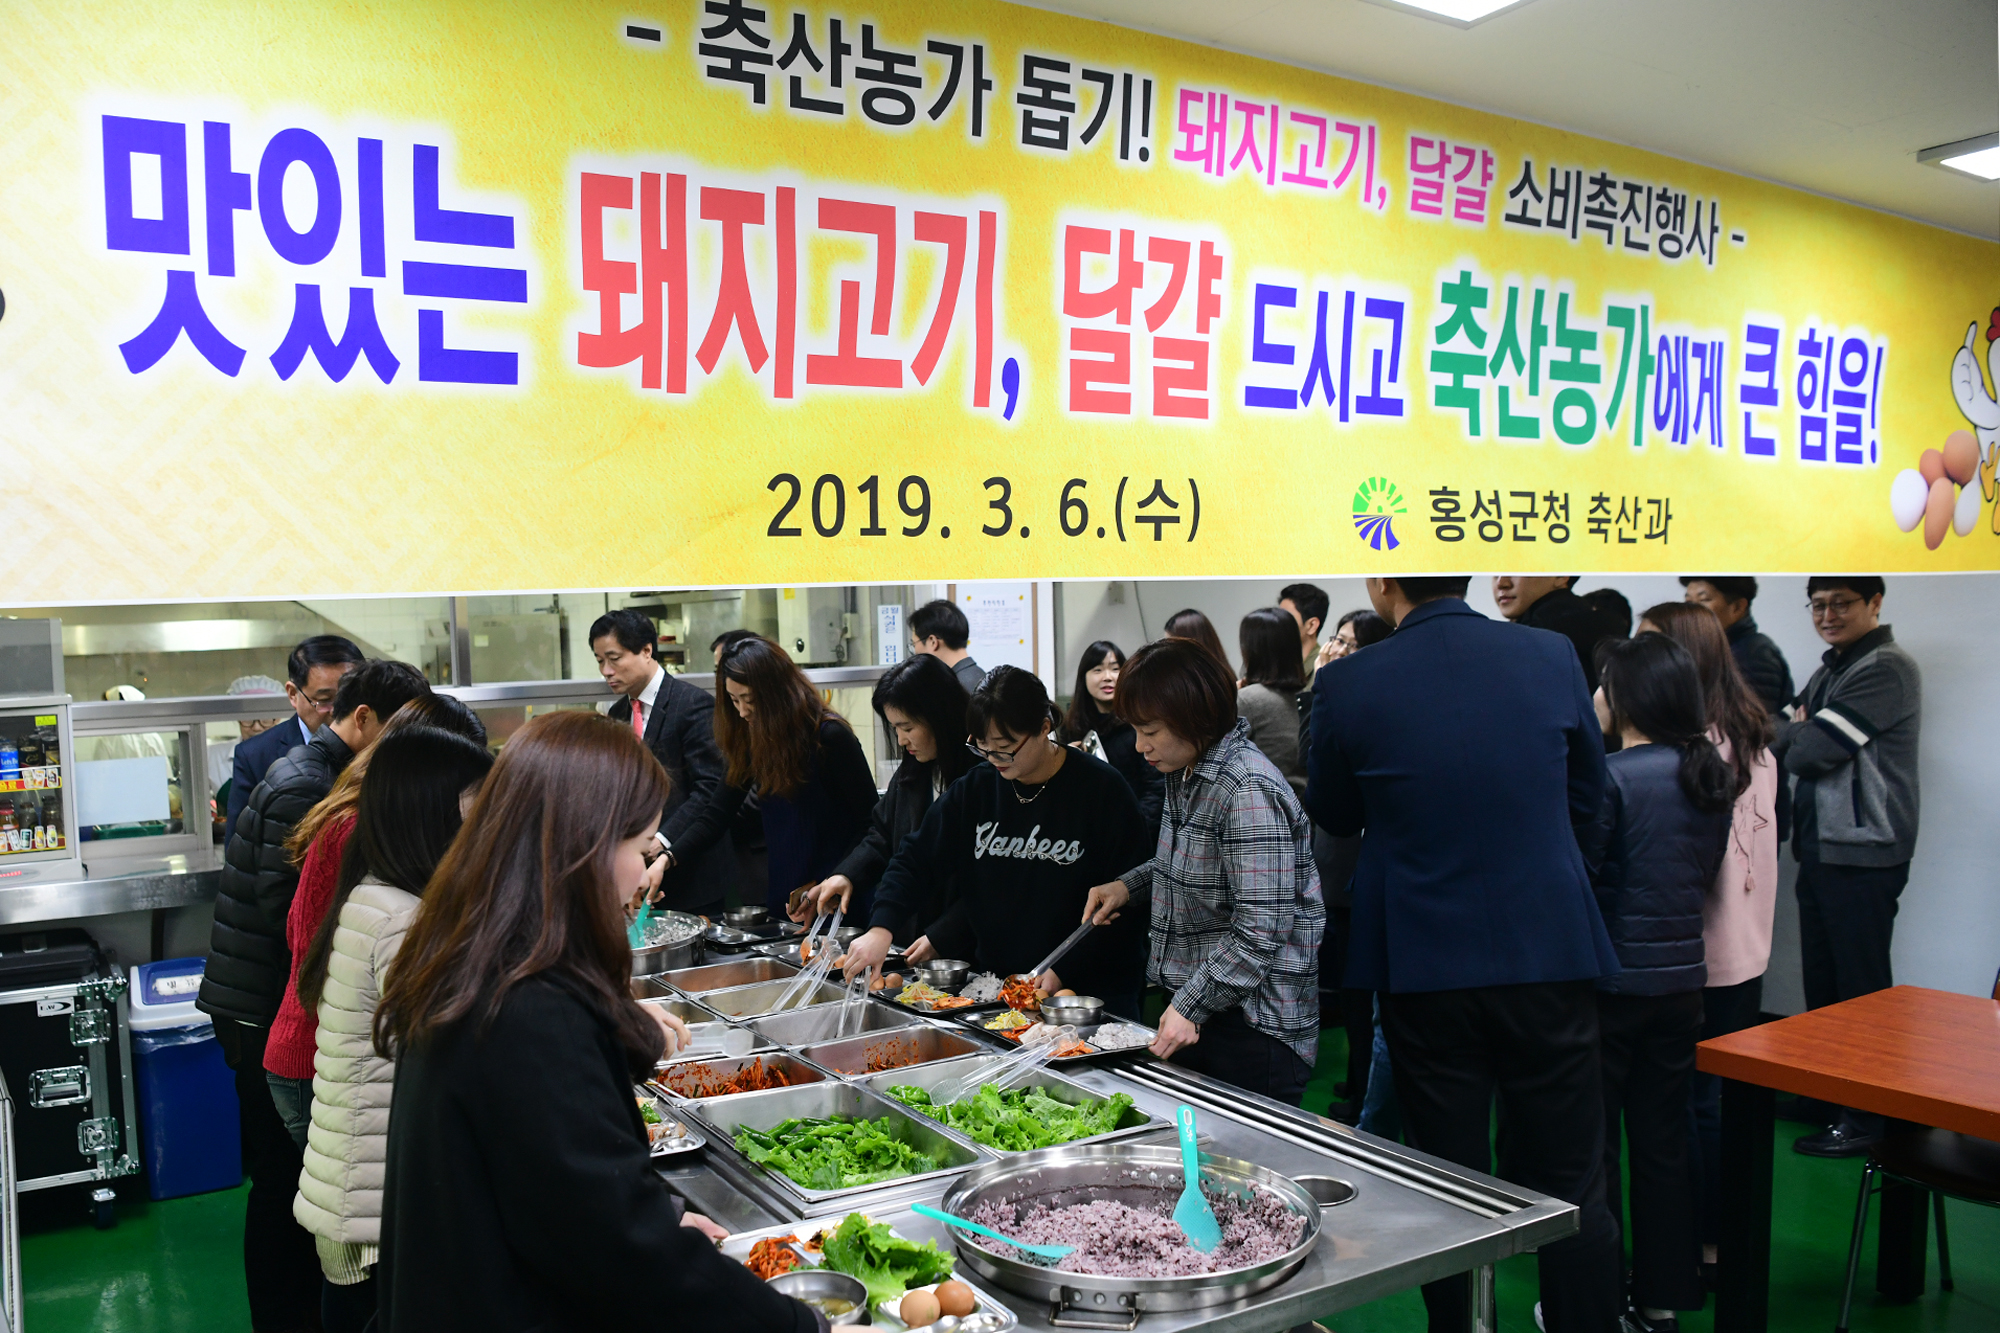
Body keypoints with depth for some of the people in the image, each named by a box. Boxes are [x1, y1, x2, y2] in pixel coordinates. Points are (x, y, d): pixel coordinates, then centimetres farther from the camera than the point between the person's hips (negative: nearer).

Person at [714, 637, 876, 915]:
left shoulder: (830, 737, -15)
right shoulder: (750, 741, 3)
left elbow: (870, 824, -12)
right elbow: (720, 810, 3)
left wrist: (827, 885, -17)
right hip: (783, 896, 6)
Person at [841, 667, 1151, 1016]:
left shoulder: (1102, 789, -13)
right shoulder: (975, 787, 0)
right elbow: (915, 860, 2)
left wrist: (1064, 972, -18)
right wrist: (880, 928, -16)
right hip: (995, 981, 4)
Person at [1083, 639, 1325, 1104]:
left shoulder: (1249, 791, -21)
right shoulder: (1185, 775, 9)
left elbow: (1259, 930, -24)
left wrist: (1190, 1007, -24)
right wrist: (1128, 886, 8)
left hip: (1254, 1025, -9)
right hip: (1191, 1012, 9)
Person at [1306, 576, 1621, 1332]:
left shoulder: (1348, 684, -11)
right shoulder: (1553, 658, -5)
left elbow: (1334, 817, 5)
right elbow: (1586, 799, 9)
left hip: (1425, 965, -1)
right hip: (1551, 952, 1)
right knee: (1572, 1187, 12)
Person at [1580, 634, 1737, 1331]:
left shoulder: (1611, 776, -17)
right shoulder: (1711, 775, 4)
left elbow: (1577, 878, -14)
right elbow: (1706, 874, 14)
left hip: (1611, 980, -6)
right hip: (1681, 978, 7)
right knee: (1663, 1144, 15)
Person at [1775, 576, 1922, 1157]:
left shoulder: (1886, 668, -12)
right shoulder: (1831, 671, 17)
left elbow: (1814, 751, -20)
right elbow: (1792, 743, 11)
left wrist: (1791, 735, -2)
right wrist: (1801, 731, -9)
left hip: (1863, 854, -9)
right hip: (1820, 848, 9)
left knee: (1861, 987, -2)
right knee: (1821, 982, 15)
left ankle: (1868, 1116, 7)